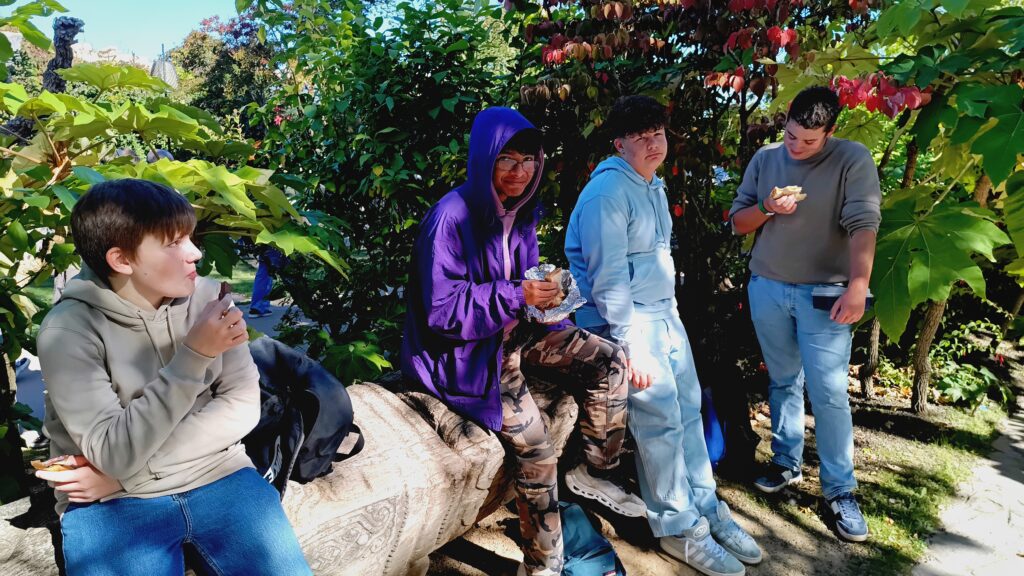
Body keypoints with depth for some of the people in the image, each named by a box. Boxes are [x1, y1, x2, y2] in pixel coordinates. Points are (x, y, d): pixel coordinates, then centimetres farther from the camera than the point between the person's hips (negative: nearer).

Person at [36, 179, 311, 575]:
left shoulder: (207, 297, -5)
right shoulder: (68, 329, -13)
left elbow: (242, 406, -5)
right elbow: (114, 453, -19)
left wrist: (124, 471, -11)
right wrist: (193, 355, -27)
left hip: (218, 477, 2)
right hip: (111, 504, -2)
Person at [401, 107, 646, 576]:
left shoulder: (520, 210, 2)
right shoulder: (452, 217, -22)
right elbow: (441, 309, -24)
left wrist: (544, 292, -6)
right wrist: (516, 296, -29)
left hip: (515, 330, 8)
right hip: (467, 348, -8)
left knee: (610, 360, -3)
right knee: (535, 448, -18)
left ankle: (596, 473, 14)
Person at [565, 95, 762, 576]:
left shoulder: (654, 184, 14)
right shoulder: (607, 191, -16)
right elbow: (608, 277, -21)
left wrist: (668, 314, 18)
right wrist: (632, 345, -21)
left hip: (664, 313, 9)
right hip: (626, 320, -9)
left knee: (689, 407, 11)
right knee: (661, 419, -6)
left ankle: (705, 507, 26)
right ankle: (678, 528, 9)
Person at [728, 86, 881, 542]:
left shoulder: (853, 160, -7)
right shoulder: (765, 158, 5)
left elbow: (862, 226, -16)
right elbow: (738, 221, 8)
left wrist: (857, 288, -26)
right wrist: (766, 208, -13)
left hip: (824, 294, -4)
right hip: (767, 289, 4)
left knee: (829, 393, -4)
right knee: (783, 381, 12)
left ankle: (840, 490, 7)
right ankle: (786, 462, 26)